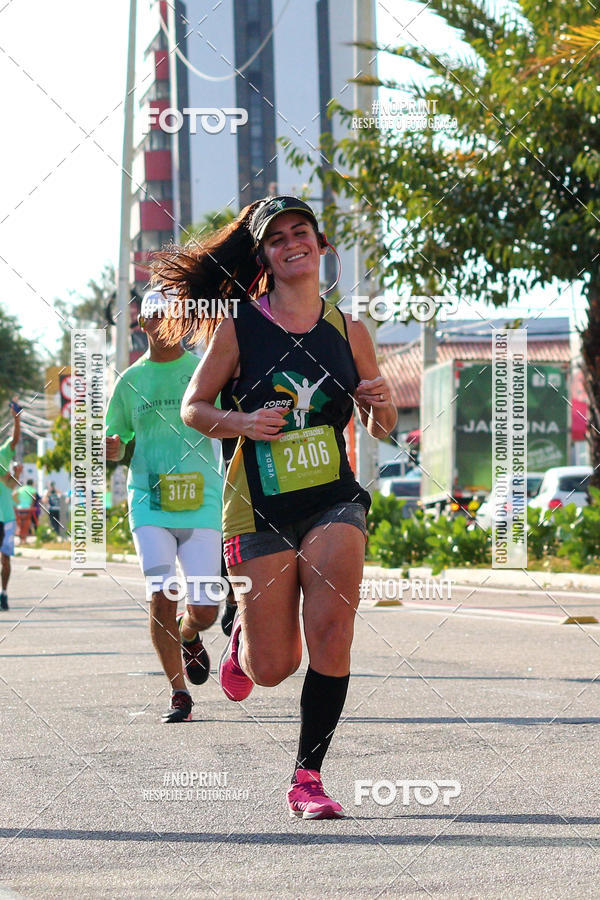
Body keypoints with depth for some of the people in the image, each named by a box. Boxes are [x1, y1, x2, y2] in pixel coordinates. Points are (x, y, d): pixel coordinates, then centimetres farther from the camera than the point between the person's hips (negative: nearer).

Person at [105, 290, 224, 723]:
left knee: (205, 610, -3)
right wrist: (112, 449, -5)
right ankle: (179, 695, -1)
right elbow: (117, 441, 17)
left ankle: (189, 638, 34)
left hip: (202, 504, -1)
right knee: (161, 598, -13)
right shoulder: (132, 380, 10)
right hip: (150, 504, 1)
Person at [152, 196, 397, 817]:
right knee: (273, 668, 0)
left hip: (334, 499, 1)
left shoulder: (348, 332, 6)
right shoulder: (238, 328, -2)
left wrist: (382, 404, -8)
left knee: (332, 633, -19)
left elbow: (380, 430, 15)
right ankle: (244, 637, 39)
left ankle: (307, 777, -7)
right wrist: (240, 423, -15)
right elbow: (193, 407, 5)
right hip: (260, 506, -1)